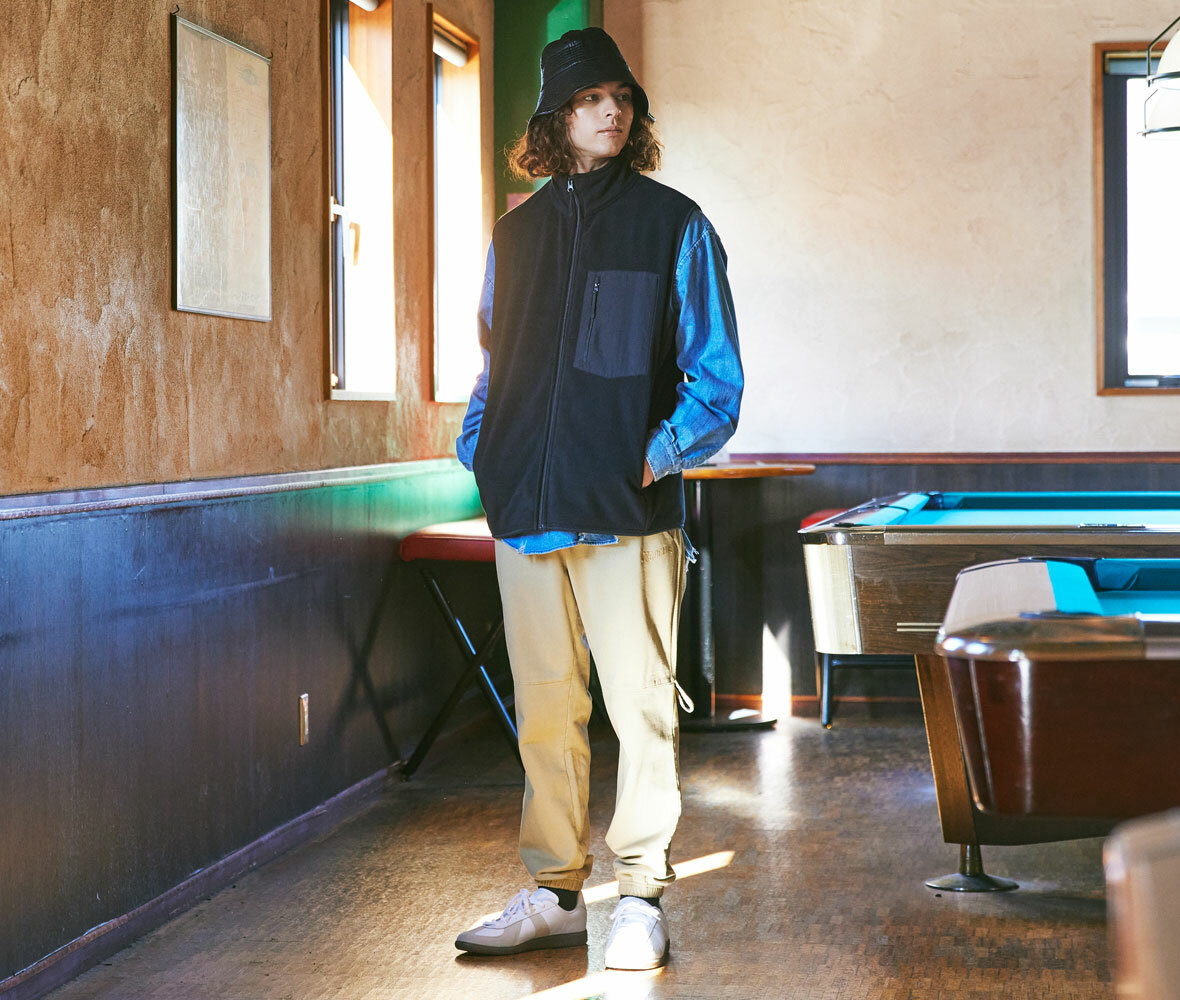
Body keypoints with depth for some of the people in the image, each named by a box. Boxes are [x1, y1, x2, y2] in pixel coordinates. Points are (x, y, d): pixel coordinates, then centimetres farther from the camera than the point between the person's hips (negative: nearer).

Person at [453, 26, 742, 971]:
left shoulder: (673, 224, 5)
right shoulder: (516, 234, 16)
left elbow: (718, 377, 3)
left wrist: (664, 452, -12)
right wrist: (480, 450, 7)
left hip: (629, 511, -4)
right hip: (527, 511, 4)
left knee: (641, 708, -2)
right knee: (544, 713, 9)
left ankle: (641, 896, 8)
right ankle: (555, 893, 19)